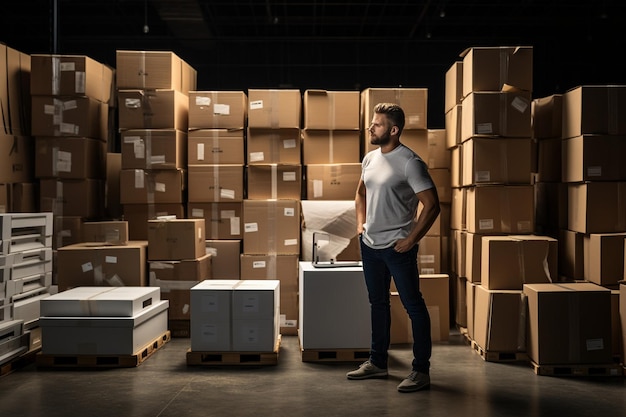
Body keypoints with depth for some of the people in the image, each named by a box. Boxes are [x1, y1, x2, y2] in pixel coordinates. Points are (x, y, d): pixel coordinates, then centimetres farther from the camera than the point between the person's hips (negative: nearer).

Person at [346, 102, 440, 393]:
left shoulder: (409, 162, -15)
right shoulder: (370, 158, 7)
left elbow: (431, 205, -17)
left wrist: (411, 240, -16)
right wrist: (360, 223, 13)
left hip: (397, 247, -8)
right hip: (370, 244, 8)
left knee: (414, 306, 0)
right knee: (378, 303, 17)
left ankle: (421, 371, 8)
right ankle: (377, 363, 30)